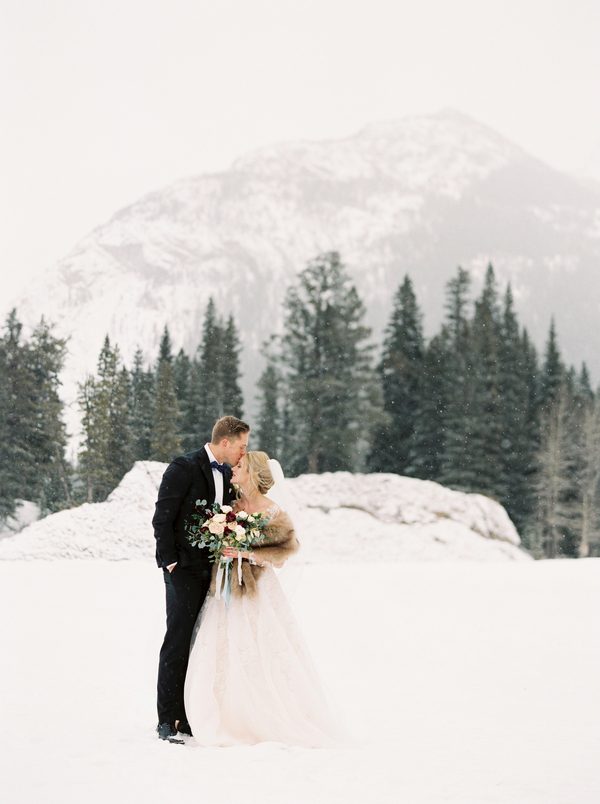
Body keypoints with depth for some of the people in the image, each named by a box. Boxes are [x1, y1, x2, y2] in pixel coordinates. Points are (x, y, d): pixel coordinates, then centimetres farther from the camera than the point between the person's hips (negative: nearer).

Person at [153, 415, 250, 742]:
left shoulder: (228, 475, 13)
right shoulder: (184, 468, -9)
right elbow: (162, 517, -10)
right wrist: (169, 562, -12)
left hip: (214, 569, 7)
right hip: (185, 569, -7)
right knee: (178, 643, -5)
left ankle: (191, 717, 11)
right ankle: (167, 720, -1)